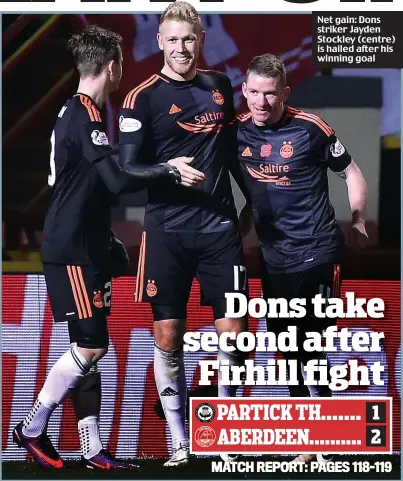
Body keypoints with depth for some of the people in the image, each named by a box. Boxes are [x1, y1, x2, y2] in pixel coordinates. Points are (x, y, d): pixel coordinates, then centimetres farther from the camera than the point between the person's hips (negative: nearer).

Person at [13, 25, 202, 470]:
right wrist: (170, 172, -17)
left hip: (87, 246, 10)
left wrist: (165, 169, 19)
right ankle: (31, 429, 3)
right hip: (70, 249, -10)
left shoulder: (76, 113, 13)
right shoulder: (85, 116, -17)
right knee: (90, 346, -9)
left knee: (89, 348, 8)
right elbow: (117, 180, -24)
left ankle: (91, 450, 9)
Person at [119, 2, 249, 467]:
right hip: (167, 232, -3)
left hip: (220, 226, 3)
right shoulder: (143, 98, -4)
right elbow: (127, 171, -8)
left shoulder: (219, 86, 10)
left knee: (231, 331, 1)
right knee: (168, 336, 0)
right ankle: (178, 442, 11)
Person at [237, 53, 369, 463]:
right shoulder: (238, 132, 3)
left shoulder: (310, 128, -10)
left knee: (308, 347, -7)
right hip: (274, 258, 5)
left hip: (317, 253, -5)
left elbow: (351, 173, 2)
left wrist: (358, 222, -3)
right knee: (288, 349, 8)